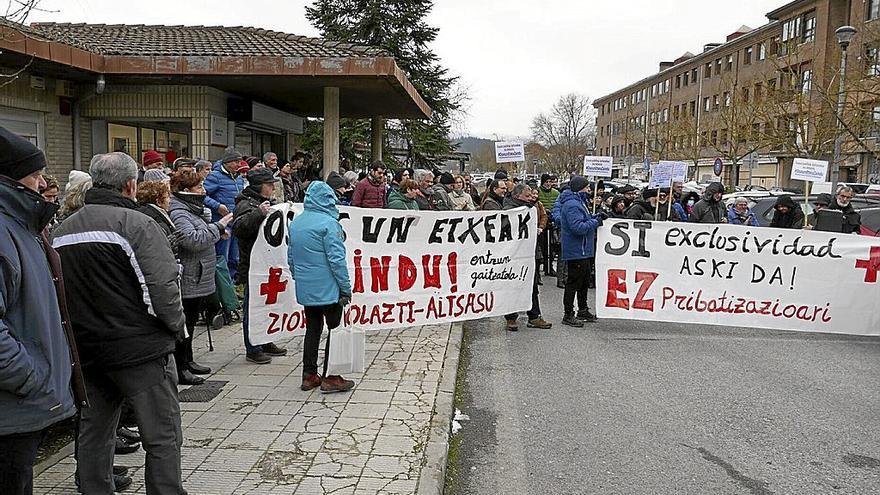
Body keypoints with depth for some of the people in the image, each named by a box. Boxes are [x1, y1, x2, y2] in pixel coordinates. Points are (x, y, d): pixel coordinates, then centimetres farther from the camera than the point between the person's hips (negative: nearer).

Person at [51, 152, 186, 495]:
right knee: (162, 439, 1)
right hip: (140, 350, -7)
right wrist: (176, 326, -4)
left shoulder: (61, 232, 9)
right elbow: (162, 289, -21)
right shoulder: (136, 224, -14)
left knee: (93, 434, 19)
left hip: (85, 351, 7)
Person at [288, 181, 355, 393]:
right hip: (327, 287, -7)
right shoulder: (328, 223, -15)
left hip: (305, 288, 7)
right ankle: (330, 377, 5)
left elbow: (291, 256, 17)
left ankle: (309, 375, 19)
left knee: (312, 328, 16)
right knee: (335, 329, 3)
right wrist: (346, 287, -11)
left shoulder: (295, 222, 9)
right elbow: (336, 258, -17)